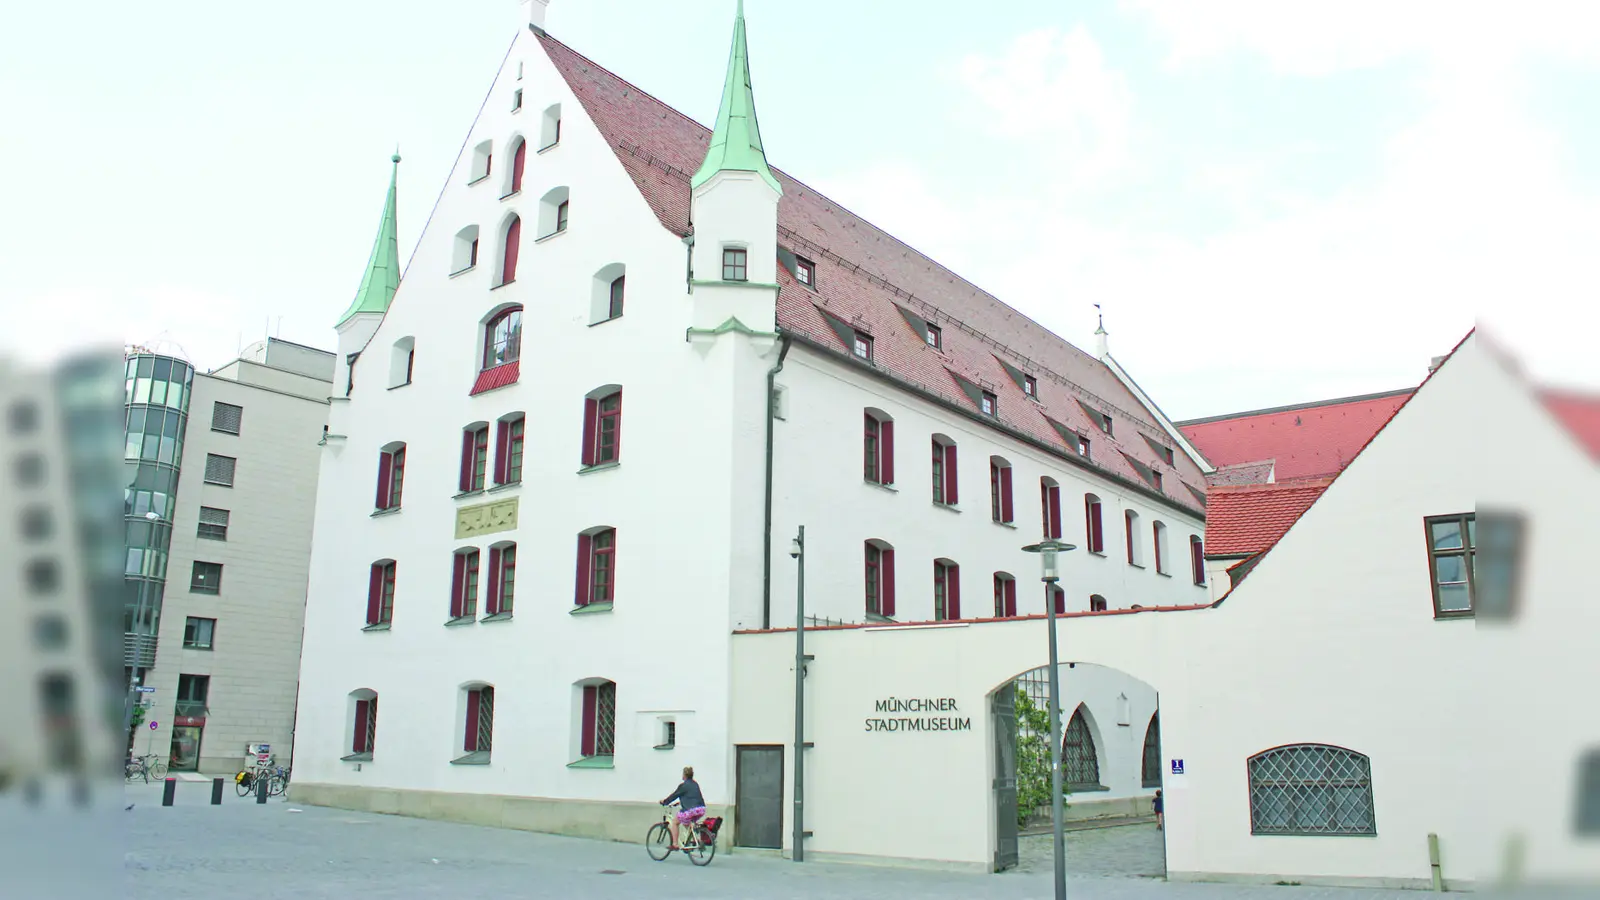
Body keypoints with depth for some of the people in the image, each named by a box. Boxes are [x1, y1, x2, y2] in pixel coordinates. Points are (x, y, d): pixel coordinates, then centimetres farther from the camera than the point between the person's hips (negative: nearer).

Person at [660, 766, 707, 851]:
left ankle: (675, 844, 5)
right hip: (701, 809, 7)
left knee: (674, 822, 11)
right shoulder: (695, 784, 18)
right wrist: (681, 802, 43)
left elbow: (674, 795, 4)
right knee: (687, 823, 31)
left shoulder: (683, 786, -3)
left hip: (691, 809, -7)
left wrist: (664, 802, 18)